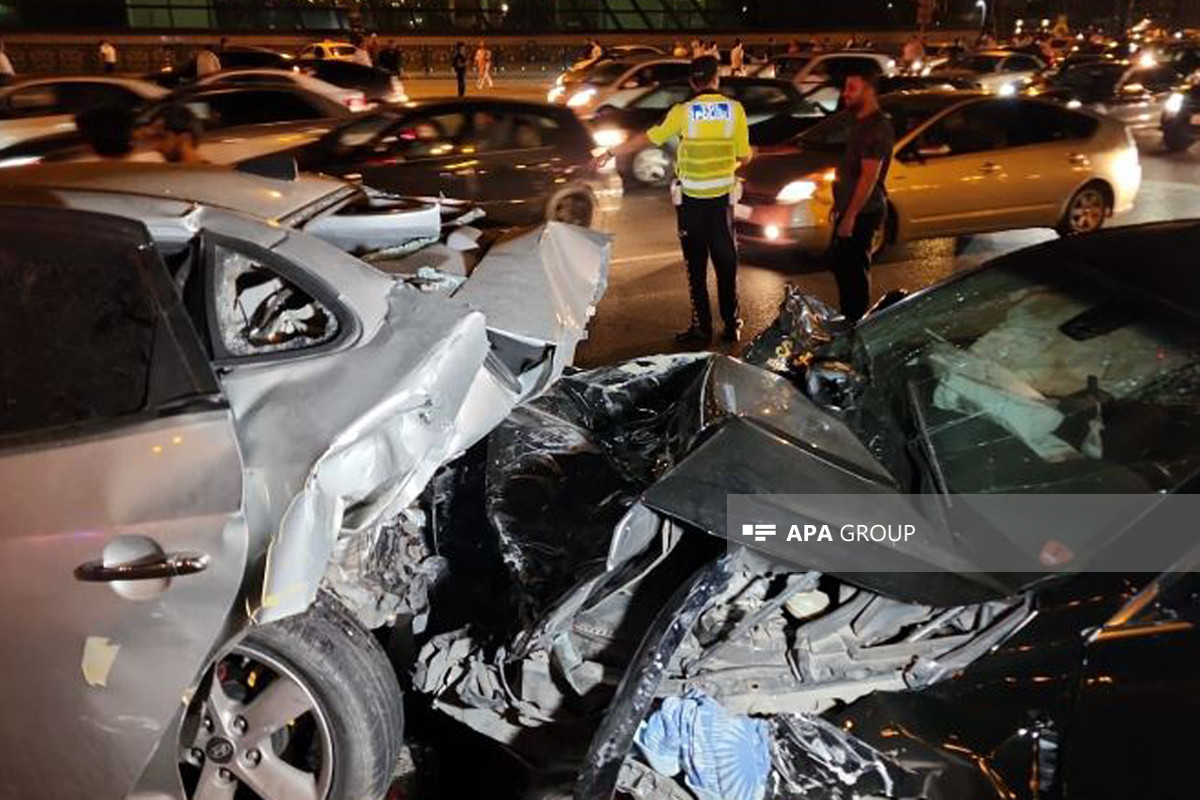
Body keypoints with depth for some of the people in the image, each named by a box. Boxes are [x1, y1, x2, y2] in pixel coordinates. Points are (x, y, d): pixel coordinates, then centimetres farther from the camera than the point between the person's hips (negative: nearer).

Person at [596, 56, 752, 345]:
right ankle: (732, 325, 20)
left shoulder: (683, 112, -10)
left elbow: (648, 138, -4)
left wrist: (610, 153, 6)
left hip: (691, 198, -2)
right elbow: (744, 157, -2)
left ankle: (702, 328, 9)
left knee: (696, 265, 7)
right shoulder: (735, 109, -6)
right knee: (726, 261, 13)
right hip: (723, 195, 2)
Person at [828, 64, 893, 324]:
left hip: (862, 213, -10)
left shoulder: (877, 127, -19)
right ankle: (848, 319, 30)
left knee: (854, 271, -2)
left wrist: (850, 216, -24)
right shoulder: (862, 122, 13)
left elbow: (869, 176, -23)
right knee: (841, 264, 18)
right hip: (849, 208, 10)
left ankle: (856, 323, 9)